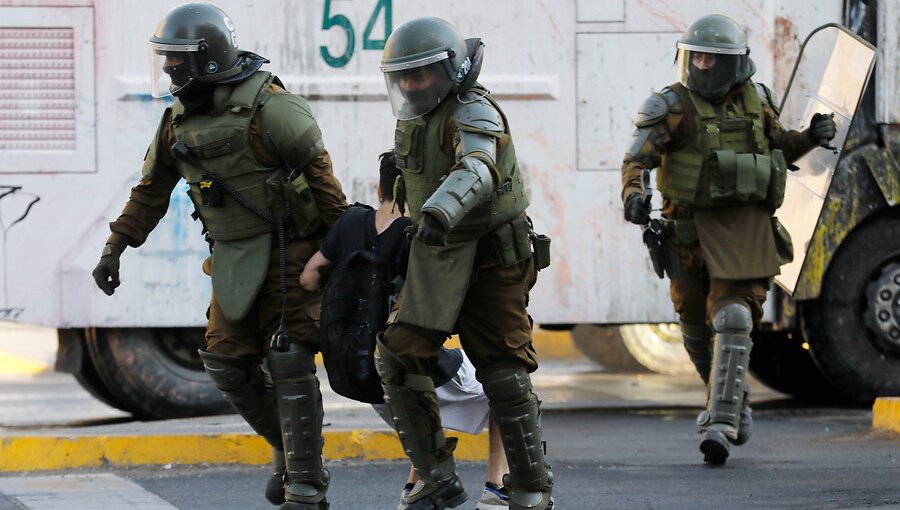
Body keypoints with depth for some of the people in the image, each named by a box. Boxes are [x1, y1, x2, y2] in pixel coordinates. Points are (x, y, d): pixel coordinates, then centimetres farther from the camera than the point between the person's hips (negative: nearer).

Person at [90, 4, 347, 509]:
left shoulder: (269, 107, -19)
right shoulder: (179, 121, 5)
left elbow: (320, 175, -16)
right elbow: (151, 192, 13)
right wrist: (115, 249, 9)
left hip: (289, 251, -7)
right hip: (235, 258, 7)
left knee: (288, 362, -12)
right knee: (228, 364, 4)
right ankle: (290, 451, 25)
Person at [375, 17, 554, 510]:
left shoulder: (473, 111, -19)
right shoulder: (415, 120, 8)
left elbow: (476, 169, -40)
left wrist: (442, 210, -56)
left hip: (492, 263, -8)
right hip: (435, 261, 8)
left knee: (504, 374, -7)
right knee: (397, 358, -1)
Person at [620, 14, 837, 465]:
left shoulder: (755, 101, 6)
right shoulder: (672, 106, -5)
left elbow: (780, 146, 23)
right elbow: (637, 157, -14)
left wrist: (810, 137, 3)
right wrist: (633, 195, -34)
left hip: (744, 229, 0)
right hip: (691, 230, 0)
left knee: (732, 320, -14)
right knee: (696, 326, 12)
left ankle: (721, 423, -17)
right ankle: (734, 399, 38)